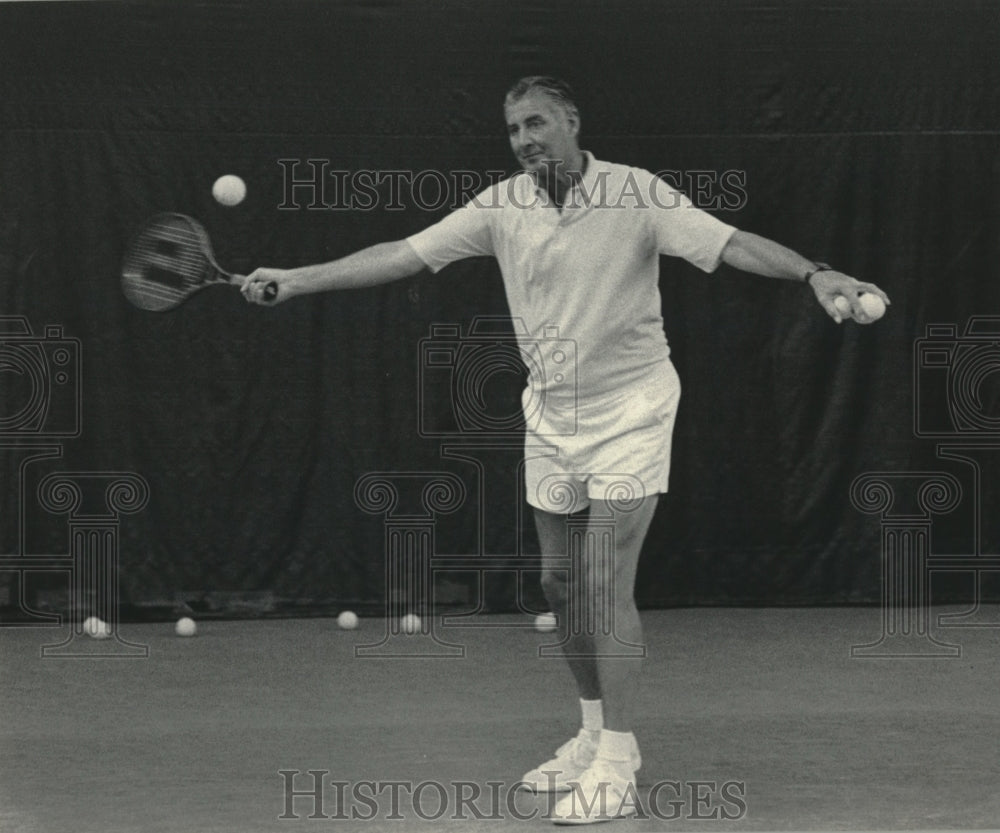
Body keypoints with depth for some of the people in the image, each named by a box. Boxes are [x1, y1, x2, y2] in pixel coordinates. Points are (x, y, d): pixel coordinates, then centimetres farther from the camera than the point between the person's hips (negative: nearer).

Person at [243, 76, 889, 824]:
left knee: (607, 584, -12)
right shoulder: (502, 206, -2)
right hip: (551, 418, 5)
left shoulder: (638, 195, -15)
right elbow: (402, 255, 1)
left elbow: (731, 244, -21)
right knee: (563, 585, 11)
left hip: (628, 414, -5)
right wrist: (297, 280, -2)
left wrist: (815, 274, -37)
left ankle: (617, 769, -9)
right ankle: (595, 737, 27)